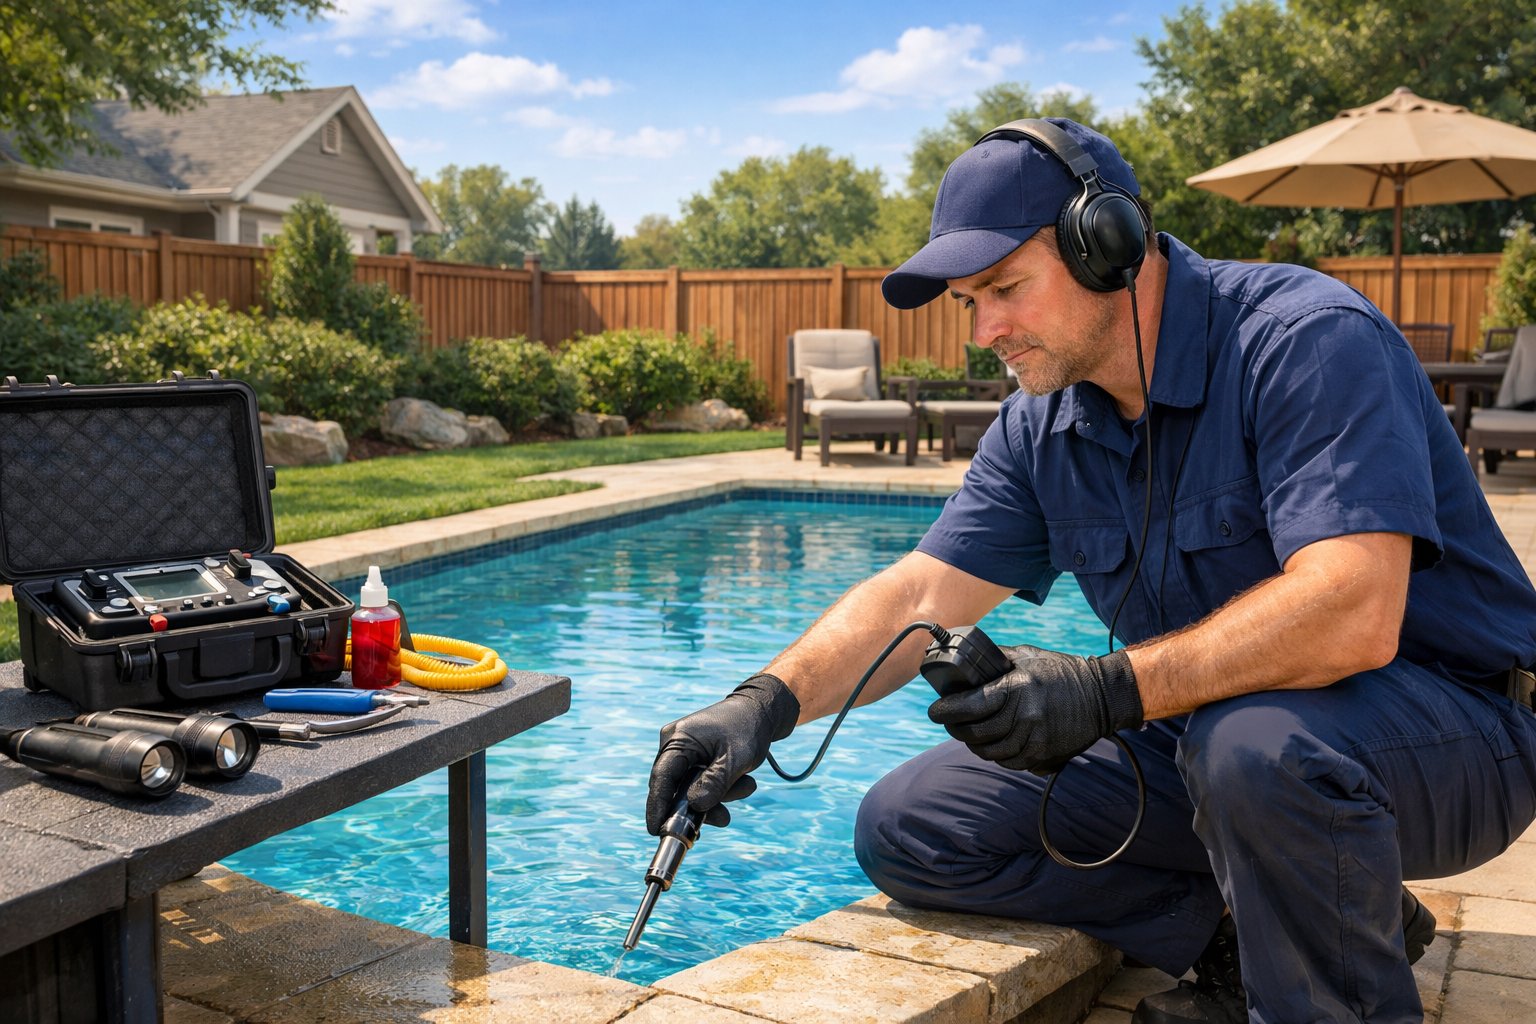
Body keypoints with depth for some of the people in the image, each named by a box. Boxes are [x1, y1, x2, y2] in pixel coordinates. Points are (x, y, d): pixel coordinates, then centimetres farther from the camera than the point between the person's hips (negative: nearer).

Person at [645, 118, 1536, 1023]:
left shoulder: (1306, 339, -21)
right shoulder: (1042, 427, 2)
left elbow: (1351, 614, -32)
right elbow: (921, 594, -2)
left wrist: (1109, 690, -38)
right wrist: (767, 701, -17)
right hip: (1205, 734, 7)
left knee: (1257, 742, -41)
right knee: (909, 830, -4)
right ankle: (1251, 934, -1)